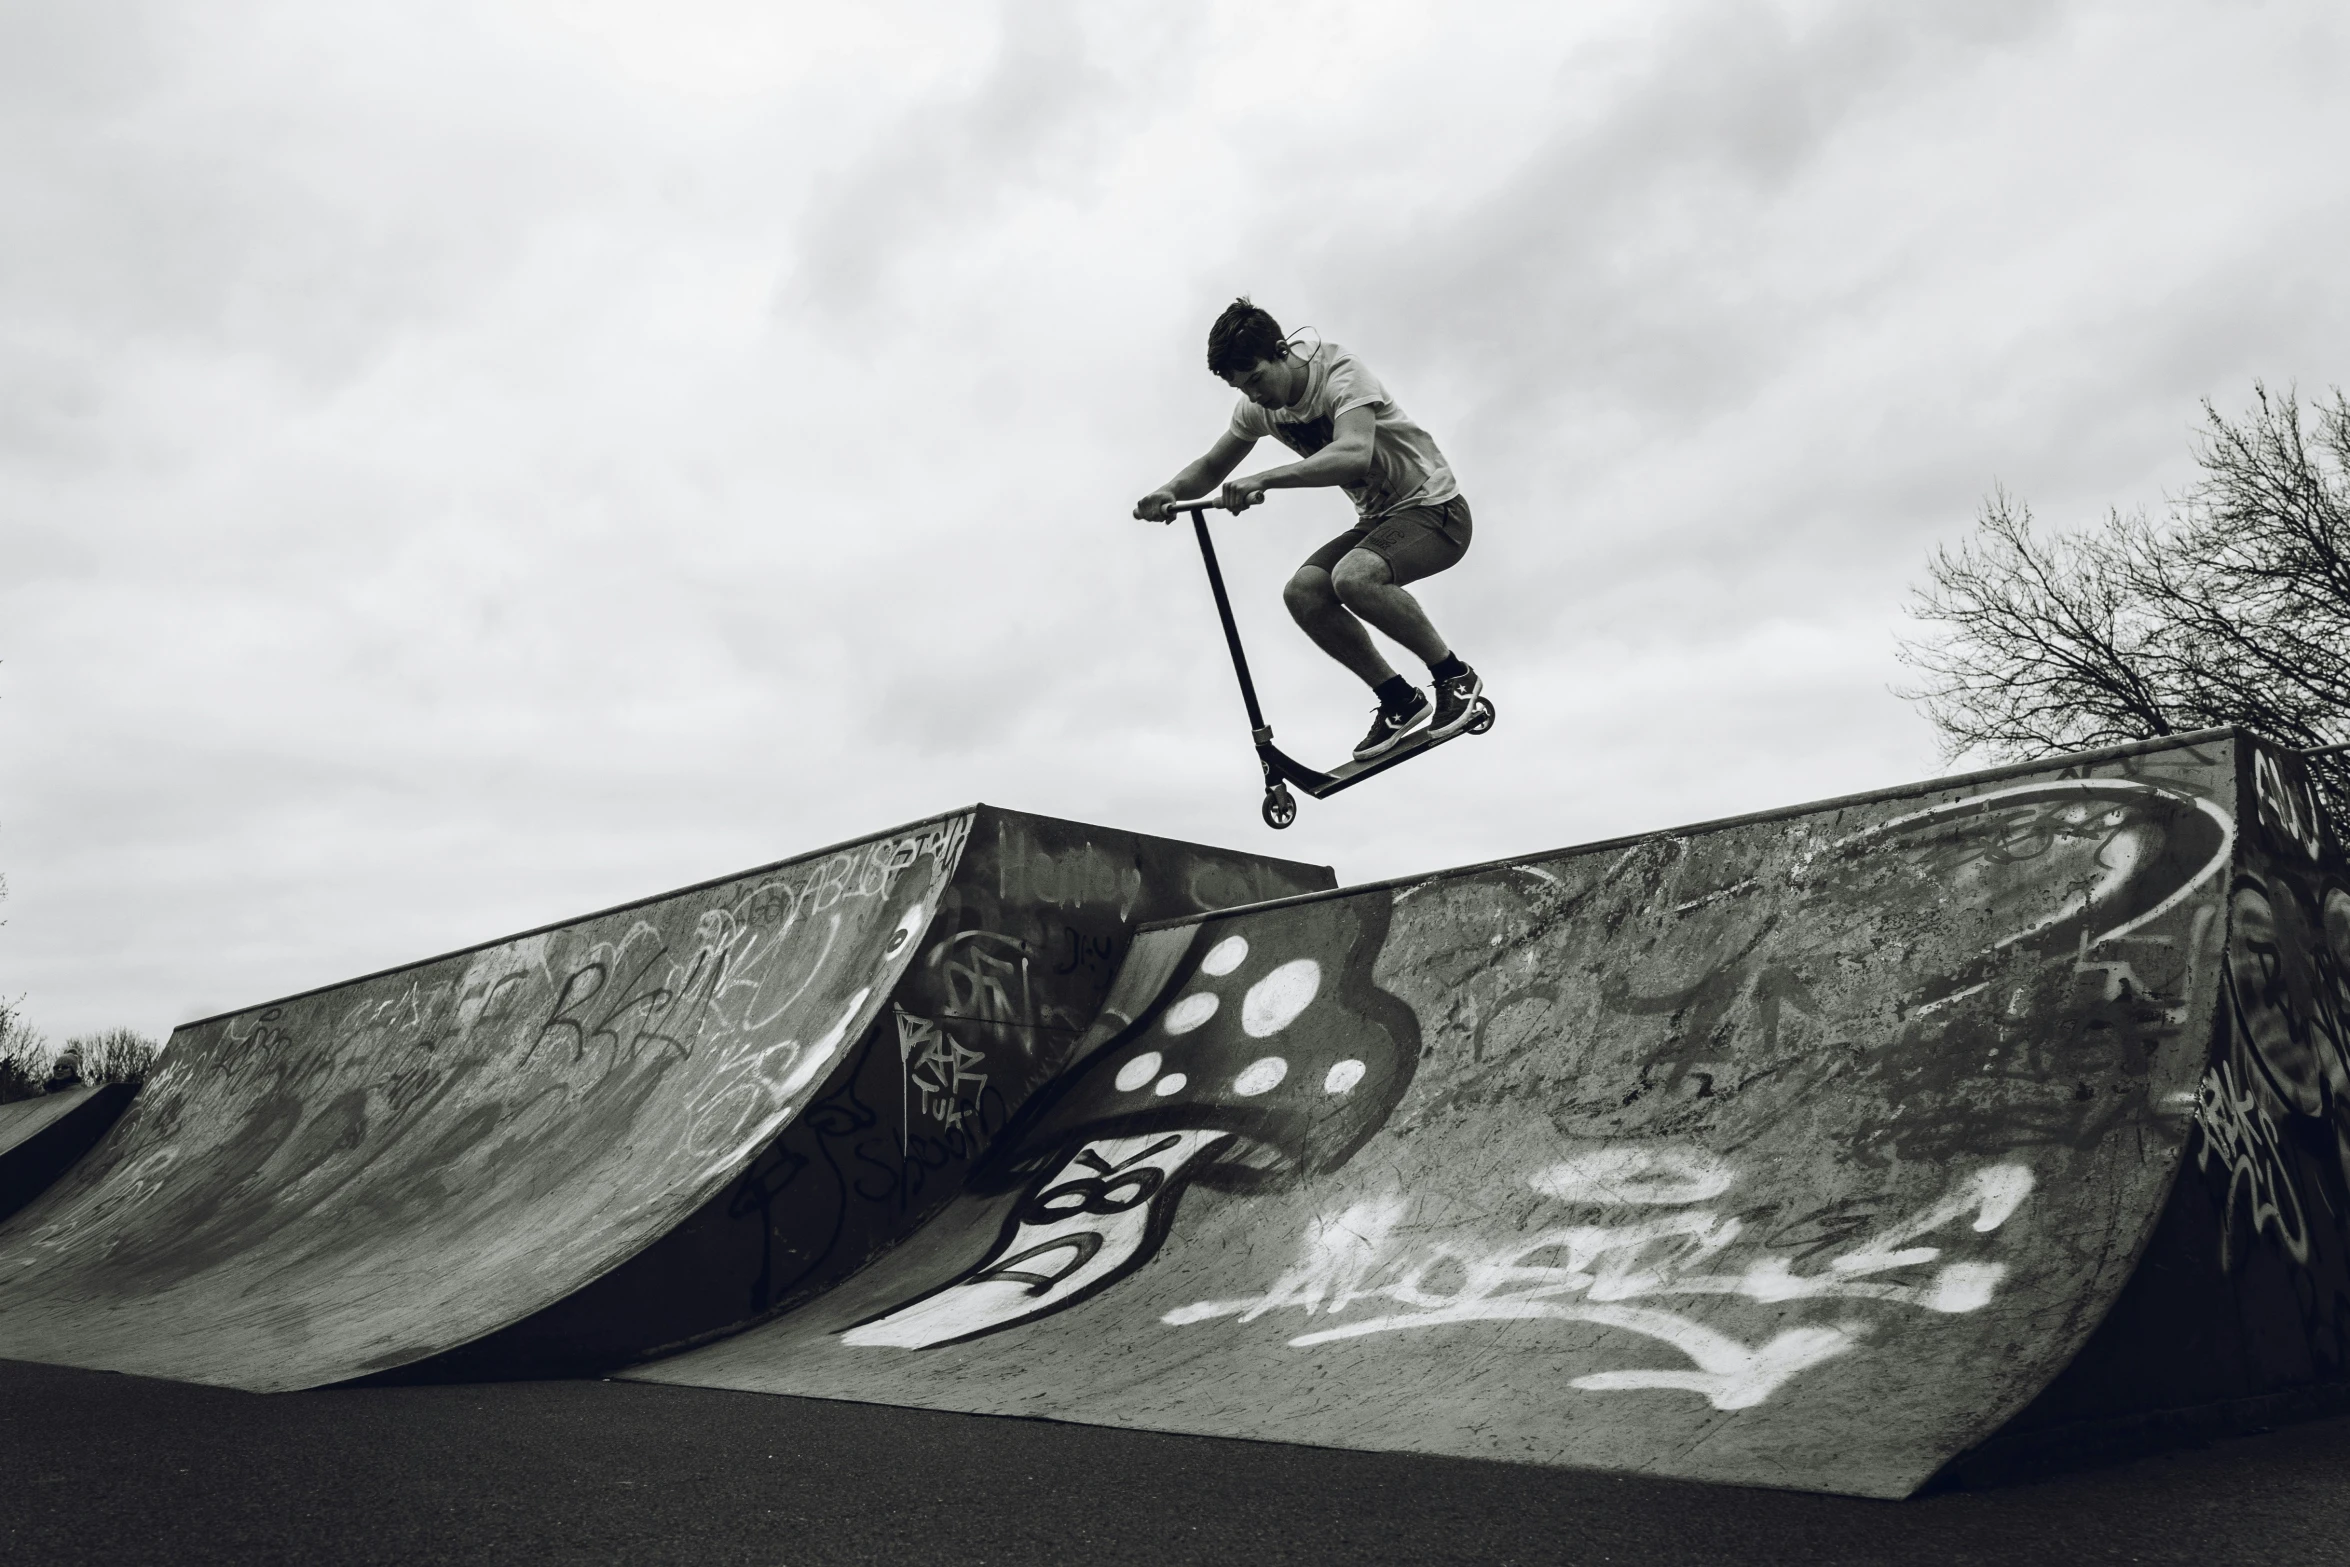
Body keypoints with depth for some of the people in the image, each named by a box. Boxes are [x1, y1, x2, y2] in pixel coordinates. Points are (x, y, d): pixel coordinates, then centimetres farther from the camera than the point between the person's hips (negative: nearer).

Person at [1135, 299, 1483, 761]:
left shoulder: (1342, 374, -24)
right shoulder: (1258, 405, -1)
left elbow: (1354, 455, -43)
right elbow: (1211, 467, 9)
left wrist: (1263, 480, -52)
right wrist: (1169, 491, -14)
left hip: (1435, 511, -8)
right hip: (1376, 520, 8)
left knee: (1352, 576, -34)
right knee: (1303, 593, -17)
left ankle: (1456, 677, -13)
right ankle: (1400, 702, -1)